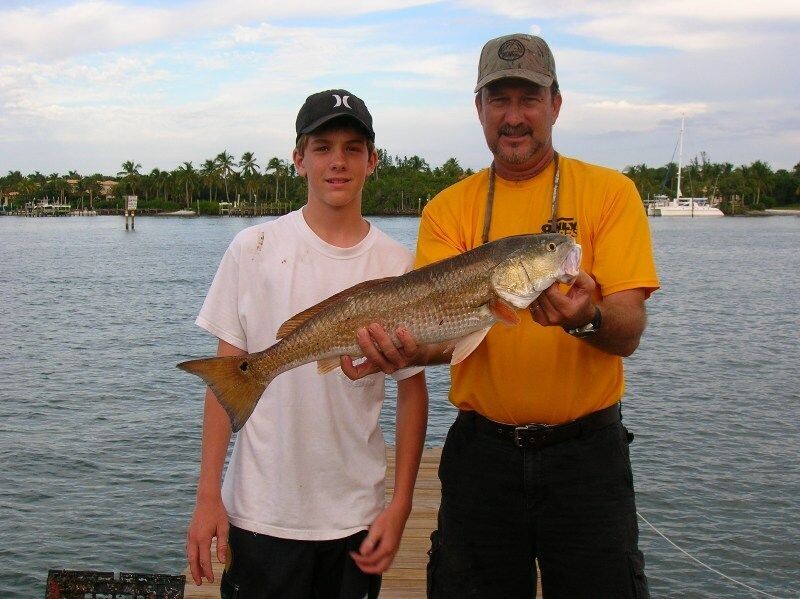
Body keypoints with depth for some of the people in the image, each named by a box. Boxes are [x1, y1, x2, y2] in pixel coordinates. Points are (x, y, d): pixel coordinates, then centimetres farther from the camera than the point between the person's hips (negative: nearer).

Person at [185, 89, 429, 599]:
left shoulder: (398, 265, -1)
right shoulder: (254, 249, -3)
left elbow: (413, 388, 3)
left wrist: (401, 505, 0)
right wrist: (208, 494, -4)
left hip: (357, 517, 1)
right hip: (260, 514, -1)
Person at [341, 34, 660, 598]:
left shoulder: (608, 191, -2)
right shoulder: (449, 209, 3)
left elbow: (628, 333, -10)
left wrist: (586, 319, -33)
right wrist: (410, 347, -32)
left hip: (586, 450, -1)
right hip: (482, 450, 2)